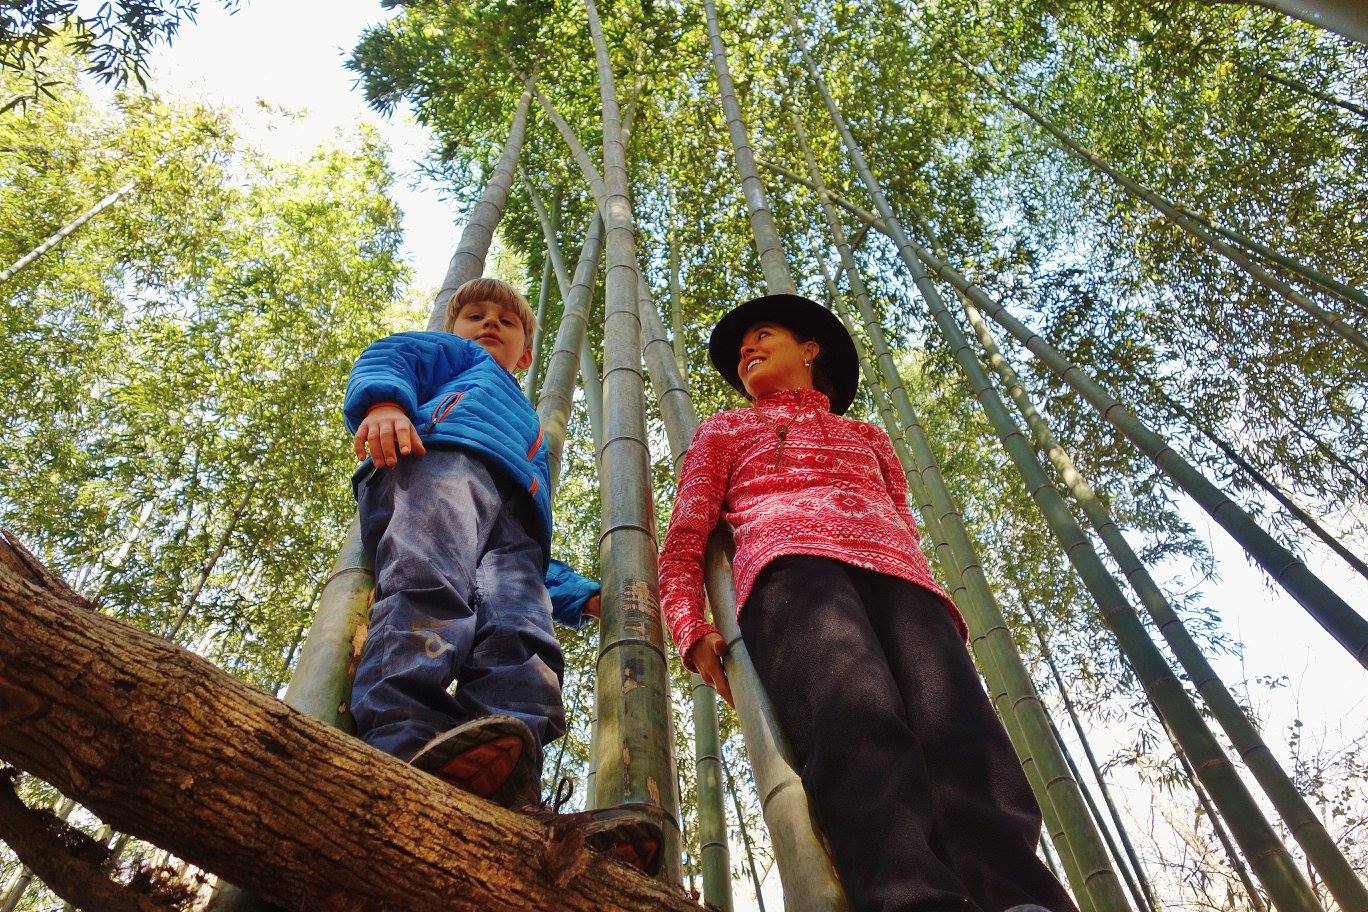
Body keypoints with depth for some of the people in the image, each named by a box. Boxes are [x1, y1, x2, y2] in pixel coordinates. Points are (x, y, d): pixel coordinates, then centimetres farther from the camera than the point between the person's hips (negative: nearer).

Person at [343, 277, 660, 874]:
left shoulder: (534, 440, 49)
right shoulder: (457, 355, 39)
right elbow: (386, 356, 14)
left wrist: (585, 597, 23)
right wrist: (383, 400, -11)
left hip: (512, 519, 4)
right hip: (440, 458, -3)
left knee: (524, 638, -27)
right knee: (432, 589, -35)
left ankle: (505, 800, -49)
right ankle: (403, 748, -56)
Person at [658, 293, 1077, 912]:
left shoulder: (868, 437, 40)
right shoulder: (725, 430, 34)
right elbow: (684, 541, 20)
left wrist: (942, 616, 7)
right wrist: (693, 631, -1)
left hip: (896, 575, 3)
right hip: (792, 565, -2)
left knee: (968, 754, -28)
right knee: (858, 724, -37)